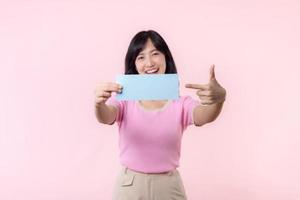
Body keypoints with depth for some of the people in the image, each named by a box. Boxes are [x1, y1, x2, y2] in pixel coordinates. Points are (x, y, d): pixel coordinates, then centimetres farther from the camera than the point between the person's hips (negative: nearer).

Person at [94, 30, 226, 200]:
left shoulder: (181, 104, -5)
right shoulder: (125, 100, -4)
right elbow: (106, 117, -23)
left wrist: (219, 99, -45)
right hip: (130, 186, 0)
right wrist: (99, 104, -45)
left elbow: (204, 117, -23)